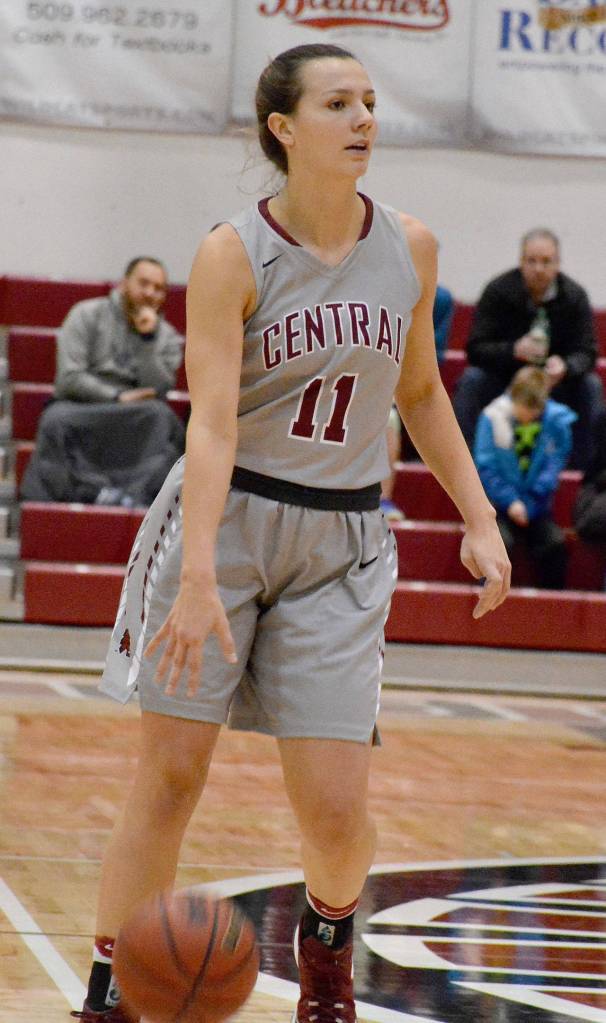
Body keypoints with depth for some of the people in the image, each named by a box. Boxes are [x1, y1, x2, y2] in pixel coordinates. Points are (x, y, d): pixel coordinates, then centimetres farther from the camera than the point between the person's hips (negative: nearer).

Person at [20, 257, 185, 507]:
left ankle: (138, 491, -44)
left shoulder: (167, 338, 13)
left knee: (162, 416, -33)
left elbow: (157, 393, -3)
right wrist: (117, 397, -11)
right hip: (79, 407, -1)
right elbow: (69, 378, -4)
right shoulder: (87, 315, 6)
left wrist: (148, 339, -8)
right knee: (57, 419, -36)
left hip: (136, 420, 1)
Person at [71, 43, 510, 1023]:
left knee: (337, 809, -4)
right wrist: (199, 580, -29)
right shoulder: (233, 253, -11)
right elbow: (212, 422, -19)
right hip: (223, 521, -3)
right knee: (170, 777, -4)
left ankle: (328, 942, 29)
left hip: (341, 546, 3)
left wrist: (480, 522, 9)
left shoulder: (409, 248, 2)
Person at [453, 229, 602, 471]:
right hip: (502, 376, -1)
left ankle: (583, 465, -19)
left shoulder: (574, 296, -10)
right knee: (472, 379, -29)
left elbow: (585, 353, -13)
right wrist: (513, 351, -40)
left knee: (590, 385, -24)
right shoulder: (498, 291, -14)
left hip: (553, 380, 1)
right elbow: (475, 349, -19)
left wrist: (565, 367, -38)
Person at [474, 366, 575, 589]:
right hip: (498, 502, -2)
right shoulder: (493, 417, -7)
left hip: (536, 506, 2)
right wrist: (510, 501, -16)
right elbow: (485, 468, -6)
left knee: (555, 541, -21)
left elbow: (557, 462, 1)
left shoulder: (557, 420, -3)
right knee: (500, 540, -29)